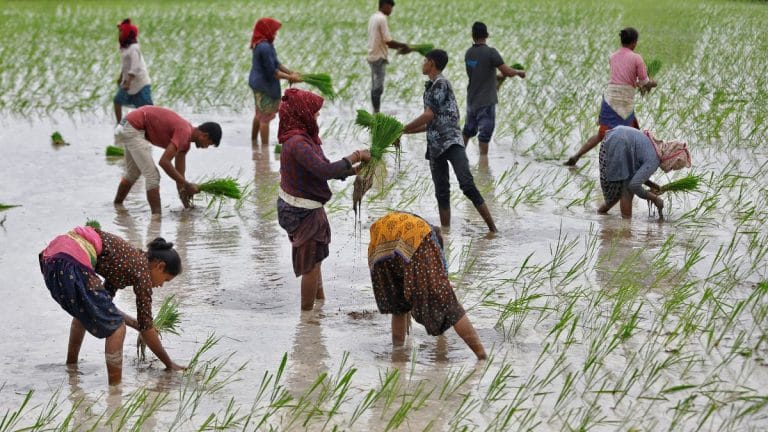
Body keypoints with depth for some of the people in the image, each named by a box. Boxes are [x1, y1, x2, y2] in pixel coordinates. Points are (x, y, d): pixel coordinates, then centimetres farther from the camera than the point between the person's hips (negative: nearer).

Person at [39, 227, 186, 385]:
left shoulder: (130, 258, 27)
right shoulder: (142, 269, 5)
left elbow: (104, 305, 37)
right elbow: (146, 329, 7)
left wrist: (137, 324, 40)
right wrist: (169, 364, 15)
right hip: (71, 265, -10)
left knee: (84, 311, 37)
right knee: (116, 328, -1)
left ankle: (71, 366, 47)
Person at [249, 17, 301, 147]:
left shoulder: (265, 44, 5)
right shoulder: (264, 47, -26)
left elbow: (276, 63, 11)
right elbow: (272, 71, -23)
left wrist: (290, 72, 2)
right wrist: (290, 78, -15)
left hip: (257, 83, 10)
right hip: (265, 85, -10)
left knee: (259, 114, 23)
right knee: (266, 117, 0)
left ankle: (254, 141, 36)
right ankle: (265, 146, 7)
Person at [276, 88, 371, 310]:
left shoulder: (303, 138, 5)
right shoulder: (297, 143, -27)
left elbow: (322, 169, 11)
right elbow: (325, 170, -34)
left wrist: (355, 170, 4)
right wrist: (356, 156, -23)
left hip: (295, 206, 10)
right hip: (303, 211, -10)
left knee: (314, 259, 24)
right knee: (311, 263, 4)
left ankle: (320, 301, 38)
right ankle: (307, 311, 15)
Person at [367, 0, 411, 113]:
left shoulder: (373, 17, 14)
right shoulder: (382, 19, -15)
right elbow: (388, 41, -18)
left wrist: (398, 48, 14)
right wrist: (403, 45, -5)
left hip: (373, 56, 9)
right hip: (379, 57, -9)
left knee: (375, 86, 11)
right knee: (378, 87, -7)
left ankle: (375, 112, 15)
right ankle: (377, 113, -7)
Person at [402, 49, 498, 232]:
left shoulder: (441, 84, -6)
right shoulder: (431, 87, 21)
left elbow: (429, 115, -12)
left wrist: (402, 129, -5)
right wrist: (404, 132, 23)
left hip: (452, 142, -9)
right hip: (435, 146, 9)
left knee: (467, 185, -19)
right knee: (442, 193, 7)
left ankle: (493, 229, -20)